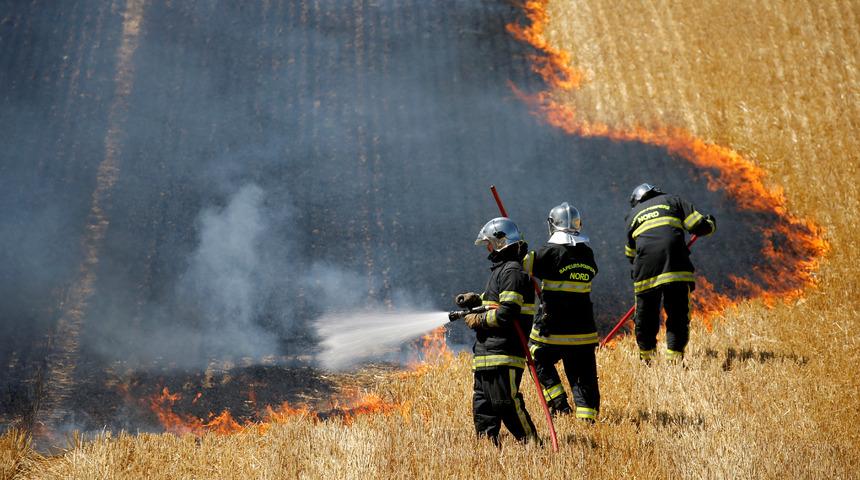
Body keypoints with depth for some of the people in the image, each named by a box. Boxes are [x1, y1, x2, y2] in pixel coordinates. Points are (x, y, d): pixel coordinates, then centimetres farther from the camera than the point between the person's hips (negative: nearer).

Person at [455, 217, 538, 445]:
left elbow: (506, 313, -21)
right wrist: (475, 299, 11)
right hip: (487, 352, 11)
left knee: (507, 403, -10)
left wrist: (478, 320, -10)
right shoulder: (500, 268, 20)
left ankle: (532, 444, -4)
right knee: (482, 404, 12)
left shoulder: (512, 271, -13)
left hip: (503, 353, -11)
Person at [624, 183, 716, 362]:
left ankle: (646, 358, 20)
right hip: (676, 269, -2)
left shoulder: (632, 216, 27)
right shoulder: (673, 201, 21)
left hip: (646, 272, 2)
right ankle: (674, 359, -3)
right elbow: (700, 227, 11)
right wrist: (711, 223, 33)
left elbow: (631, 255, 30)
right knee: (678, 315, 4)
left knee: (646, 316, 13)